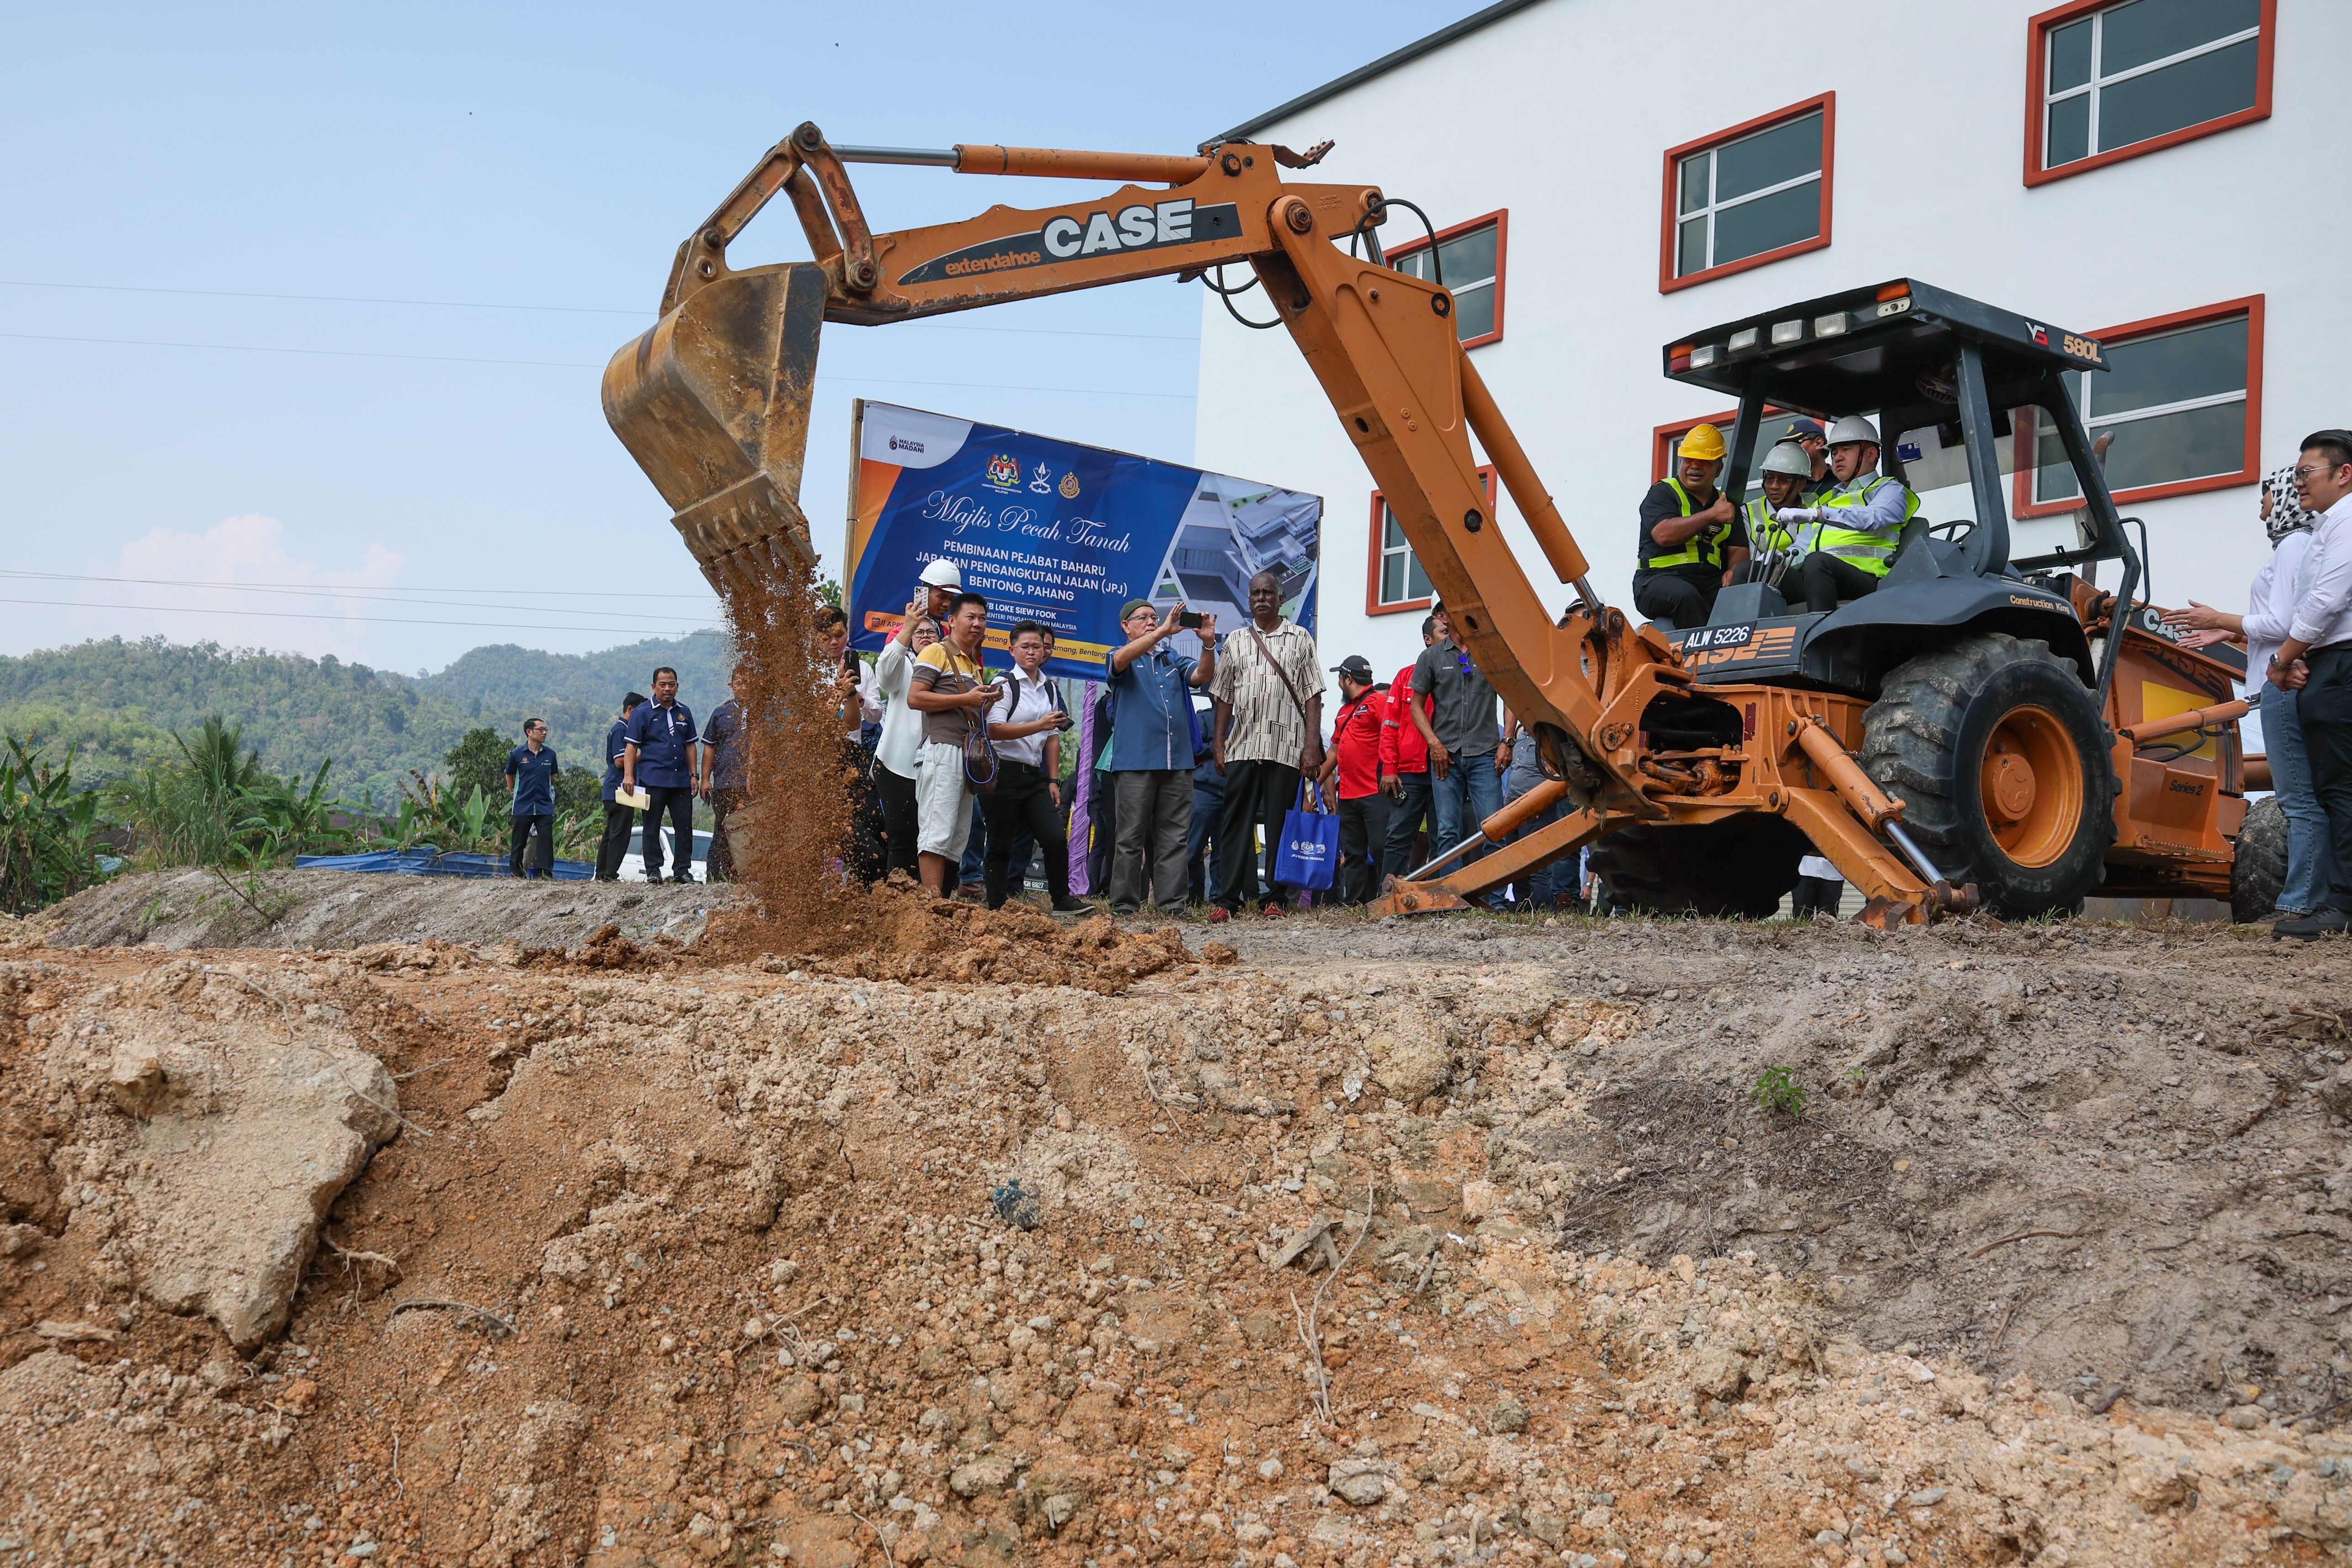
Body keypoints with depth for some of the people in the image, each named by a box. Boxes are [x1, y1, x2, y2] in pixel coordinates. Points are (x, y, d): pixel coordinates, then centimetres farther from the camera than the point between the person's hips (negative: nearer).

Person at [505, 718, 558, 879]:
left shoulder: (550, 754, 3)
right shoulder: (517, 754, -3)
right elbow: (510, 775, 13)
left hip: (545, 806, 1)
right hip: (523, 806, -1)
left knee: (546, 839, -7)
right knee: (519, 842, 5)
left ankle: (546, 873, -3)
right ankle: (516, 873, 14)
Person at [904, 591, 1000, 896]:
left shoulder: (977, 665, 26)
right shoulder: (937, 653, 1)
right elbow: (915, 698, -11)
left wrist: (988, 701, 11)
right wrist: (966, 699, -13)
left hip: (969, 756, 9)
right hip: (942, 750, -9)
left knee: (957, 840, 6)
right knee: (938, 834, -15)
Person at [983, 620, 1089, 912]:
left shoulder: (1049, 688, 14)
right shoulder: (1005, 684, -6)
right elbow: (994, 730, -17)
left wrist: (1053, 780, 12)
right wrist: (1039, 726, -23)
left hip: (1035, 776, 6)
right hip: (1004, 775, -6)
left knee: (1055, 839, -3)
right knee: (1001, 845, 0)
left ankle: (1062, 899, 10)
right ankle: (996, 908, 8)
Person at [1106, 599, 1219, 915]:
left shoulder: (1173, 659, 20)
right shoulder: (1123, 659, 8)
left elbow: (1203, 676, 5)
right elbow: (1121, 659, -17)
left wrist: (1208, 643, -14)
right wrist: (1163, 631, -23)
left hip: (1178, 763, 4)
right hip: (1135, 762, -4)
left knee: (1175, 838, 2)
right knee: (1132, 838, -3)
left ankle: (1172, 902, 5)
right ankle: (1124, 905, 0)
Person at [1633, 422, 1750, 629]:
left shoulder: (1727, 504, 22)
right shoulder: (1663, 493, 6)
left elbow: (1739, 550, 15)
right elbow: (1664, 534, -13)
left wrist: (1734, 571, -9)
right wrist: (1712, 515, -15)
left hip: (1712, 584, 4)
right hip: (1660, 579, -4)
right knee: (1686, 596, -37)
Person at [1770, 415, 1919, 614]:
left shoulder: (1890, 489, 15)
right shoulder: (1827, 499, 37)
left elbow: (1873, 518, -10)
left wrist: (1817, 514, -23)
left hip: (1868, 580, -7)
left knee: (1817, 561, -38)